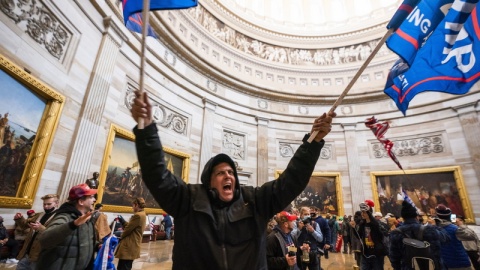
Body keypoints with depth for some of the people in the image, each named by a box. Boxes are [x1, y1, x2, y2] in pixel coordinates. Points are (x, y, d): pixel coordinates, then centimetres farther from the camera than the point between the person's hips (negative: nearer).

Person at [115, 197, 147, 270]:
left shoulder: (137, 215, -20)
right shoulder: (142, 215, 11)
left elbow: (128, 229, -15)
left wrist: (120, 237, 3)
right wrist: (122, 220, 11)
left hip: (129, 247, -10)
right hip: (132, 246, 10)